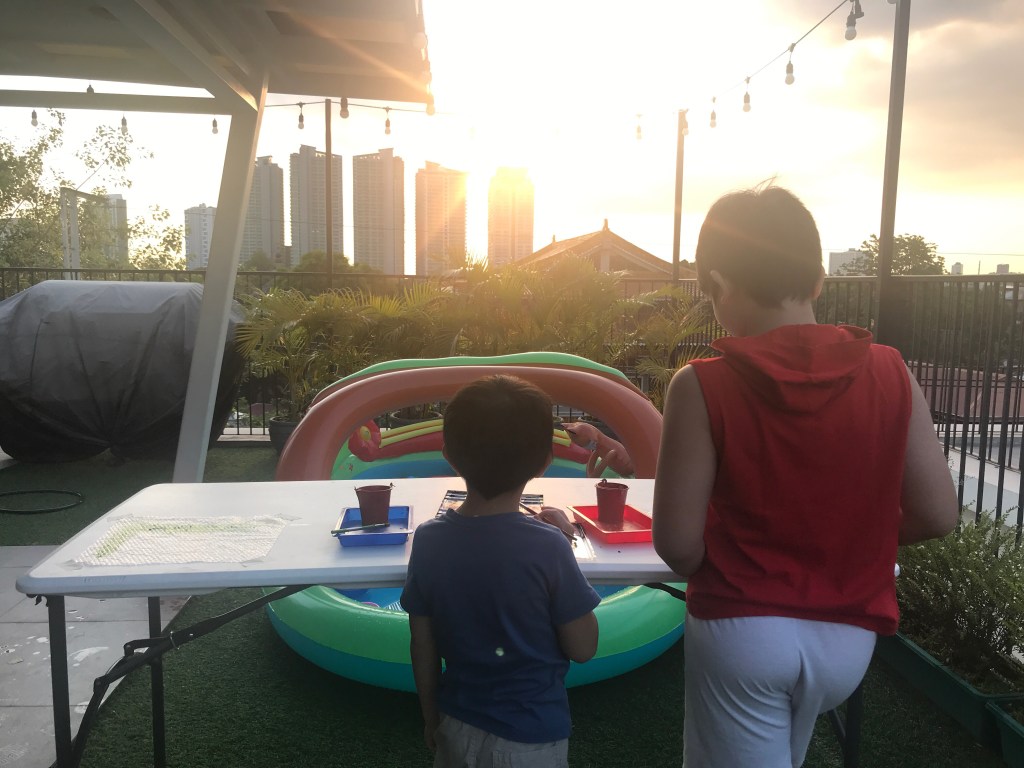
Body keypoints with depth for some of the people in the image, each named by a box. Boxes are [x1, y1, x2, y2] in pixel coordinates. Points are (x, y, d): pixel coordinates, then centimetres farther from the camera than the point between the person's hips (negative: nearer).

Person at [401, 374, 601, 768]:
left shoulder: (428, 540, -14)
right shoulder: (547, 546, -25)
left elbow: (423, 648, -4)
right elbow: (583, 648, -13)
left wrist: (431, 719, 13)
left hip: (457, 728, 3)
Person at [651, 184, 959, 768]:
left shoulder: (702, 387, -18)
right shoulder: (889, 373, -8)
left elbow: (677, 544, -16)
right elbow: (938, 515, -2)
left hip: (741, 630, -5)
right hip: (848, 636, 5)